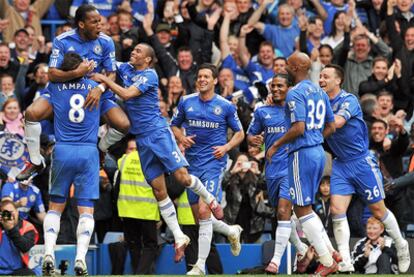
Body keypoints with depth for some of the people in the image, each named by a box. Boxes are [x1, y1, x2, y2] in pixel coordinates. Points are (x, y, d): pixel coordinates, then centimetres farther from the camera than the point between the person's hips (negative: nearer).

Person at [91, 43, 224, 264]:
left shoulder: (149, 75, -9)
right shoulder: (126, 69, 10)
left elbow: (126, 94, -20)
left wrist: (105, 80, -14)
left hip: (158, 131, -6)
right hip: (141, 138, 6)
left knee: (182, 177, -13)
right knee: (158, 190, 1)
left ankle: (210, 199, 18)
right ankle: (179, 238, 5)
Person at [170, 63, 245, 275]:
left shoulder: (226, 106, -2)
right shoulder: (186, 102, 5)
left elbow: (239, 133, 8)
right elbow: (174, 126, 17)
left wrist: (226, 147, -10)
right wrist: (181, 138, -5)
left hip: (214, 163, -5)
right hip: (192, 163, 5)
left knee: (204, 211, -17)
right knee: (199, 216, 10)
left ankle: (201, 265, -12)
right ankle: (232, 231, 40)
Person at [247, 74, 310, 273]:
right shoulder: (262, 112, 11)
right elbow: (251, 134, 16)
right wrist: (253, 139, -7)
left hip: (292, 167, -5)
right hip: (272, 169, 5)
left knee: (283, 211, -17)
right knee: (283, 214, 12)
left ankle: (276, 259, -19)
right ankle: (302, 249, 33)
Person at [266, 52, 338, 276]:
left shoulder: (295, 93, -13)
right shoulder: (319, 92, 14)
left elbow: (298, 128, -21)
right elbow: (331, 127, 17)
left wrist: (276, 145, -11)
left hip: (302, 154, -9)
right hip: (319, 152, 9)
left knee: (302, 210, -2)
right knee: (304, 207, 18)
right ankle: (330, 253, 12)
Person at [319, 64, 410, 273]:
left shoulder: (348, 100, -15)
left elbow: (337, 122, -32)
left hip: (362, 162, -5)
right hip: (340, 165, 5)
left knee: (378, 211, 6)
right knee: (336, 210, -12)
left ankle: (401, 245, 30)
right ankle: (345, 262, -13)